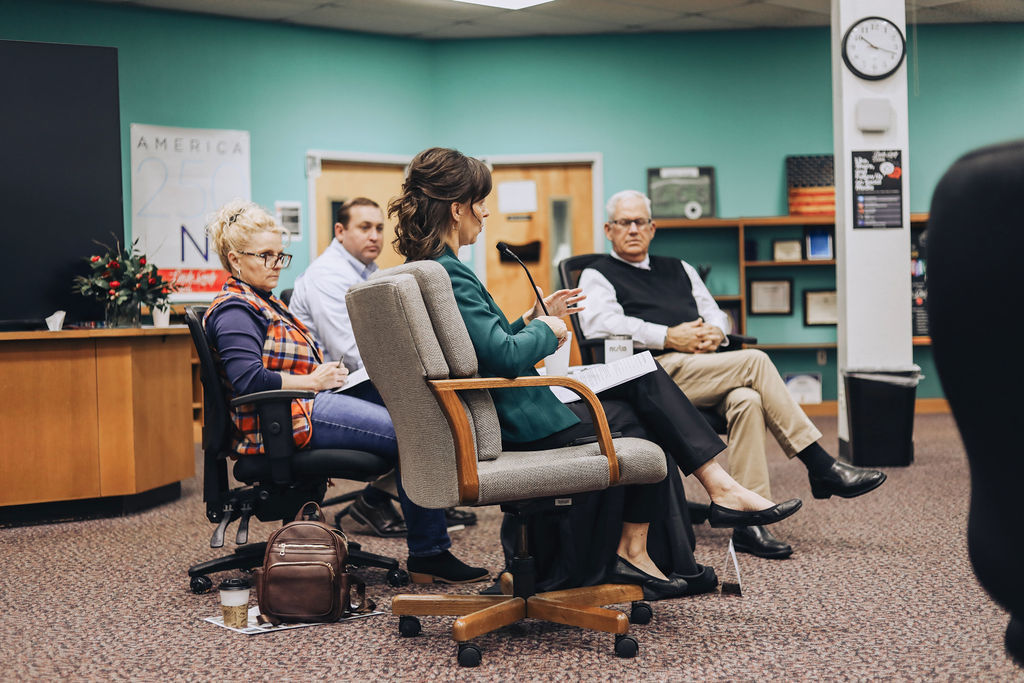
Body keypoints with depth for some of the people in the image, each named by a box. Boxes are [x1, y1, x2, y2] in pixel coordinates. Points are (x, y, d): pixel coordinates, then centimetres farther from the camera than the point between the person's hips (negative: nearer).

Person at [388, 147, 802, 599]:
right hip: (521, 425, -10)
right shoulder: (447, 273, -21)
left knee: (646, 379, 7)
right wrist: (545, 331, -9)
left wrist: (531, 321, 15)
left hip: (501, 416, 10)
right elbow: (505, 357, -27)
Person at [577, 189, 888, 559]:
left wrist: (716, 331, -1)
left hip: (704, 369, 5)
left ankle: (747, 522, -35)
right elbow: (597, 324, -8)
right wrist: (669, 337, -13)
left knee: (746, 400, -31)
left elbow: (715, 314, 26)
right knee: (755, 361, -24)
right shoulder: (598, 275, 12)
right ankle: (822, 467, -19)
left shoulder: (678, 269, 31)